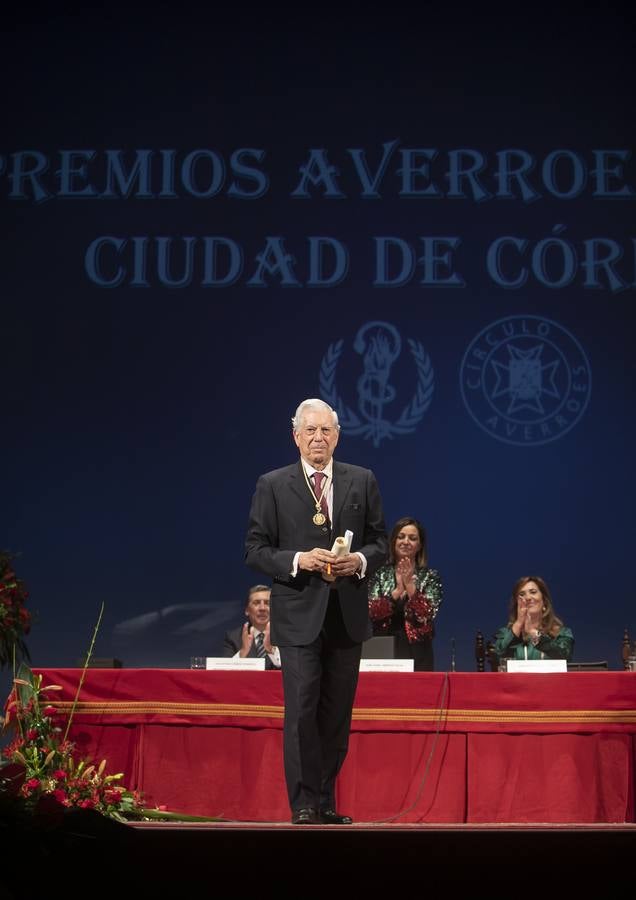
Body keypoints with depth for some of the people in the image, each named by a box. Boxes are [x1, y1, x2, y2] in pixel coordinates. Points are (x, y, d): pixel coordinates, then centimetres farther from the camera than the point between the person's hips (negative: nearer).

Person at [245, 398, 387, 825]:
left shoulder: (362, 481, 8)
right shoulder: (272, 485, 1)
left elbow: (380, 542, 11)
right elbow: (255, 550, 0)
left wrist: (360, 561, -10)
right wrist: (298, 560, -15)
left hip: (348, 614, 3)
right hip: (298, 614, -3)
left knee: (337, 714, 8)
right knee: (301, 712, -8)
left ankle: (326, 803, 16)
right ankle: (304, 805, -3)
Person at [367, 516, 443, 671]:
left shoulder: (430, 577, 5)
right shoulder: (380, 574, 8)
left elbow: (426, 615, -8)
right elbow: (372, 612, -5)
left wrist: (409, 584, -16)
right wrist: (397, 591, -17)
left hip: (416, 653, -1)